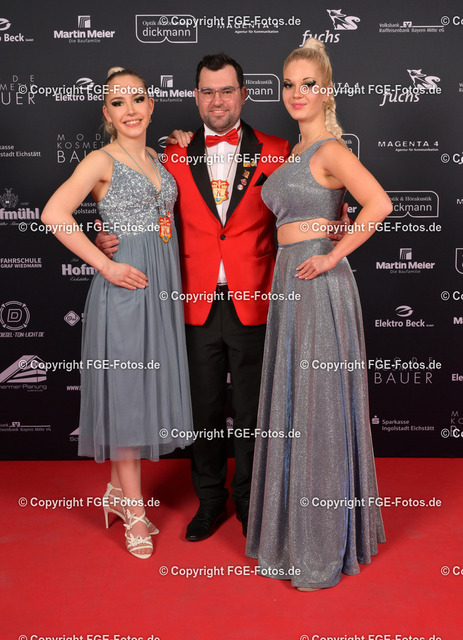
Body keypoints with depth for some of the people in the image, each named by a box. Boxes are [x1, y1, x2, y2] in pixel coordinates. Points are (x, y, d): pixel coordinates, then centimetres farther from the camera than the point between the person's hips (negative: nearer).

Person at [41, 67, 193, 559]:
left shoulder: (157, 158, 14)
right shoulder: (102, 160, -6)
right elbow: (54, 214, -17)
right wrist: (105, 266, -17)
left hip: (162, 286, 7)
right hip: (124, 287, -7)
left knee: (148, 388, 12)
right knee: (125, 392, 0)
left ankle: (117, 492, 29)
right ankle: (134, 512, 13)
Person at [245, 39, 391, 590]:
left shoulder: (331, 150, -11)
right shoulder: (296, 152, 17)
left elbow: (380, 204, -25)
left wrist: (331, 256, -19)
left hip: (319, 287, -9)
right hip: (289, 286, 9)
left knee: (318, 409, -2)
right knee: (290, 406, 14)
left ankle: (324, 547, 13)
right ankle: (294, 533, 29)